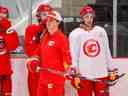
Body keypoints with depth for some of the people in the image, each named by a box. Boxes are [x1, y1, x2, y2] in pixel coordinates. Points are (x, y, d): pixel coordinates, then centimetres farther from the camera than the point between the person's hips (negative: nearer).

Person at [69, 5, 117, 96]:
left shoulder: (101, 31, 6)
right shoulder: (75, 34, -2)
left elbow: (107, 53, 10)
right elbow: (73, 56, -3)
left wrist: (112, 70, 10)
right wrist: (75, 74, -7)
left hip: (101, 74, 2)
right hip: (83, 76, -2)